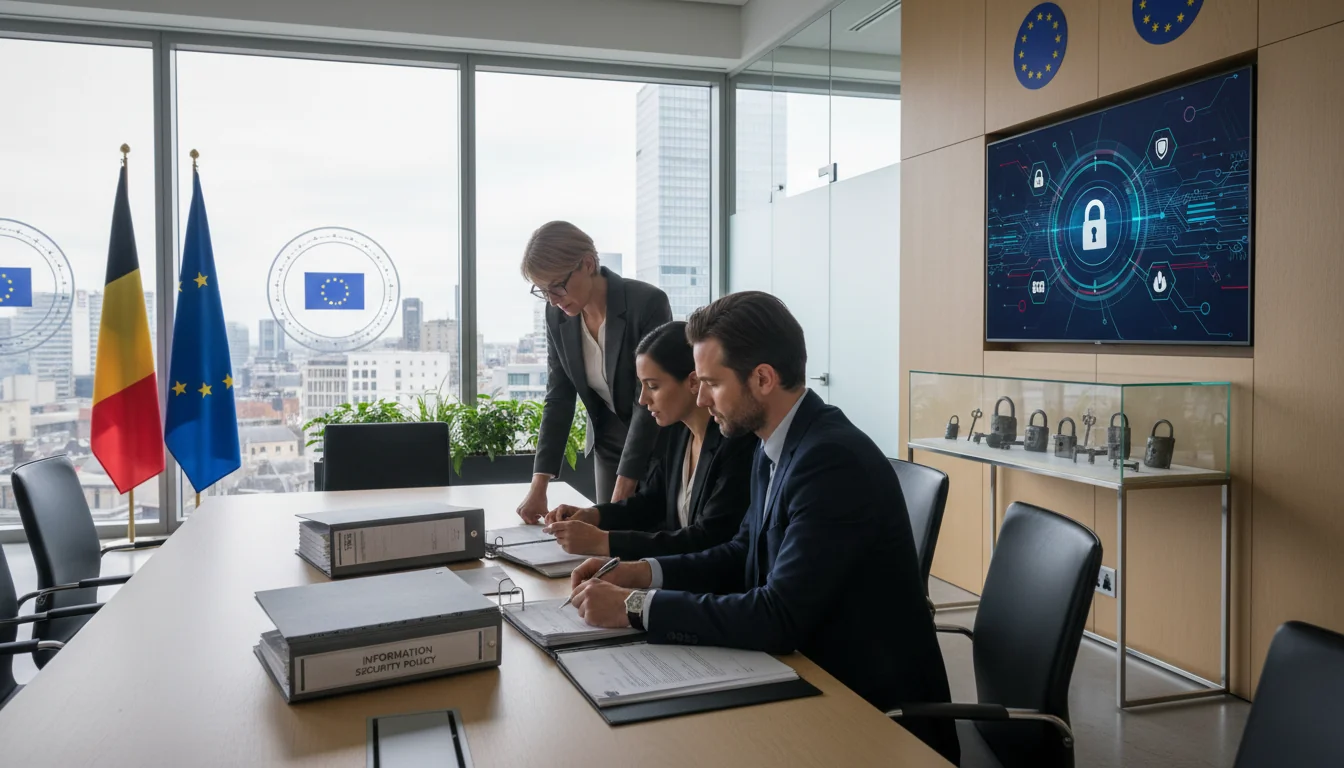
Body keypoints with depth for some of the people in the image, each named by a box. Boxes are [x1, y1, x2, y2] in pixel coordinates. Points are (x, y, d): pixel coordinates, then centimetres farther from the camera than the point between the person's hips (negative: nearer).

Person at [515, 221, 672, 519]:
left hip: (659, 445, -5)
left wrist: (622, 495, -29)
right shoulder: (558, 315, -8)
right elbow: (558, 398, -5)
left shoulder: (648, 303, -24)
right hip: (609, 445, 5)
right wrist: (538, 485, -13)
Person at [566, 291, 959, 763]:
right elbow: (745, 556, 13)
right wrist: (643, 573, -1)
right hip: (816, 677, 7)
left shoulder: (833, 460, -26)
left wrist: (635, 606, -23)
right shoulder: (775, 447, 3)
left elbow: (779, 617, -29)